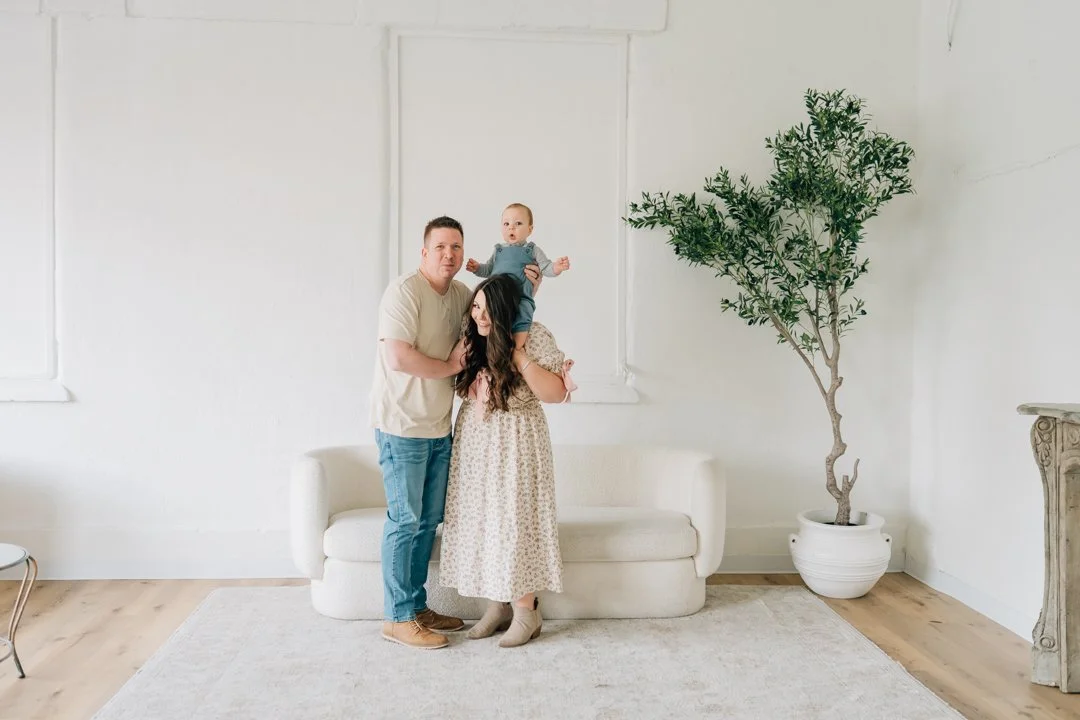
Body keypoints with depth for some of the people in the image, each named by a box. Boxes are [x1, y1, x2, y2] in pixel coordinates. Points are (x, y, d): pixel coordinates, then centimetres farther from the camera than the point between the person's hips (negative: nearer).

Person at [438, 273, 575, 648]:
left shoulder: (535, 337, -13)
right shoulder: (472, 339, 3)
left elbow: (556, 393, -16)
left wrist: (519, 356, -22)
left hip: (514, 444, -6)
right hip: (473, 443, 6)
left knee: (515, 522, -4)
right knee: (481, 522, 8)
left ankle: (526, 611, 10)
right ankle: (496, 606, 21)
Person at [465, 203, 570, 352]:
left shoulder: (532, 250, 13)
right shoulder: (498, 250, 21)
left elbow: (546, 268, 6)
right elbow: (488, 270, 31)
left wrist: (557, 267, -16)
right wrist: (477, 268, 11)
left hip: (521, 298, -4)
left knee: (522, 315, -31)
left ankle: (516, 349, -29)